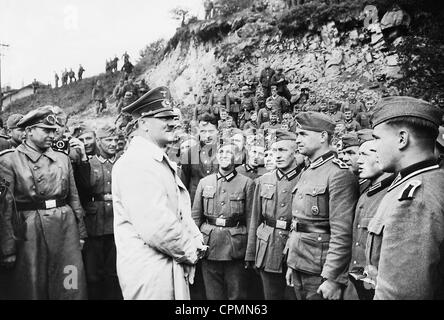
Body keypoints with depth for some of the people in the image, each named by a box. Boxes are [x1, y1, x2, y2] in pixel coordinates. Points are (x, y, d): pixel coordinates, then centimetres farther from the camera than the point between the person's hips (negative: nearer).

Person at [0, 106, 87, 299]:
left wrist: (81, 233, 10)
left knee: (72, 289, 6)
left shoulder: (63, 159, 10)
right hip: (29, 231, -3)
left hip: (66, 228, 3)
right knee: (32, 290, 10)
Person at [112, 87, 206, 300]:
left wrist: (195, 241, 0)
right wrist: (190, 251, -14)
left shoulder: (162, 162, 14)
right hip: (149, 272, -9)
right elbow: (154, 225, -27)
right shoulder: (135, 164, -19)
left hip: (173, 266, 9)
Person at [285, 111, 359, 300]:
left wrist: (333, 278, -19)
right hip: (299, 266, 8)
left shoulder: (339, 174, -15)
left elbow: (342, 234, -20)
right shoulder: (306, 173, 11)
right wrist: (291, 265, 16)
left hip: (320, 271, -7)